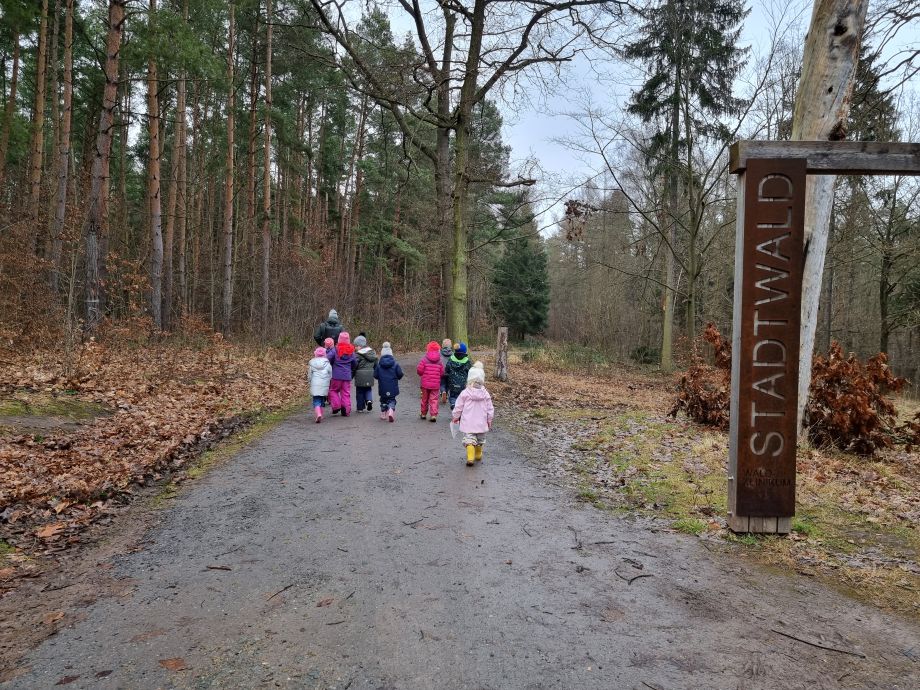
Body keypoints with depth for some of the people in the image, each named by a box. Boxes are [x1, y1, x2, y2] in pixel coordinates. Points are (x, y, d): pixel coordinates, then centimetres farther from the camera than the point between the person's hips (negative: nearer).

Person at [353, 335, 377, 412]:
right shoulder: (373, 352, 7)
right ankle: (369, 400, -6)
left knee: (360, 391, 8)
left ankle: (360, 407, 12)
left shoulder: (357, 354, -13)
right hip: (370, 375, 5)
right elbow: (375, 364, 13)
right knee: (368, 389, 20)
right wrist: (374, 373, 22)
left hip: (360, 375, -5)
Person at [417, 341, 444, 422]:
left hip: (425, 384, 0)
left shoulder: (424, 359, -8)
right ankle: (434, 415, -8)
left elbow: (419, 370, -10)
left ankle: (423, 414, 25)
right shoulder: (439, 361, -2)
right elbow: (442, 373, -1)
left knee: (425, 399, 14)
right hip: (436, 385, 0)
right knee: (434, 399, 4)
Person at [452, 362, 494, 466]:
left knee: (469, 440, -4)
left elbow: (458, 407, -3)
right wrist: (489, 421, 15)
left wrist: (455, 417, 13)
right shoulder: (485, 394, -3)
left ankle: (470, 457, -20)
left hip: (468, 423, -3)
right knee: (480, 440, 22)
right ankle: (478, 455, 36)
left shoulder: (465, 393, -10)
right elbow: (490, 409, 2)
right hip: (481, 423, 3)